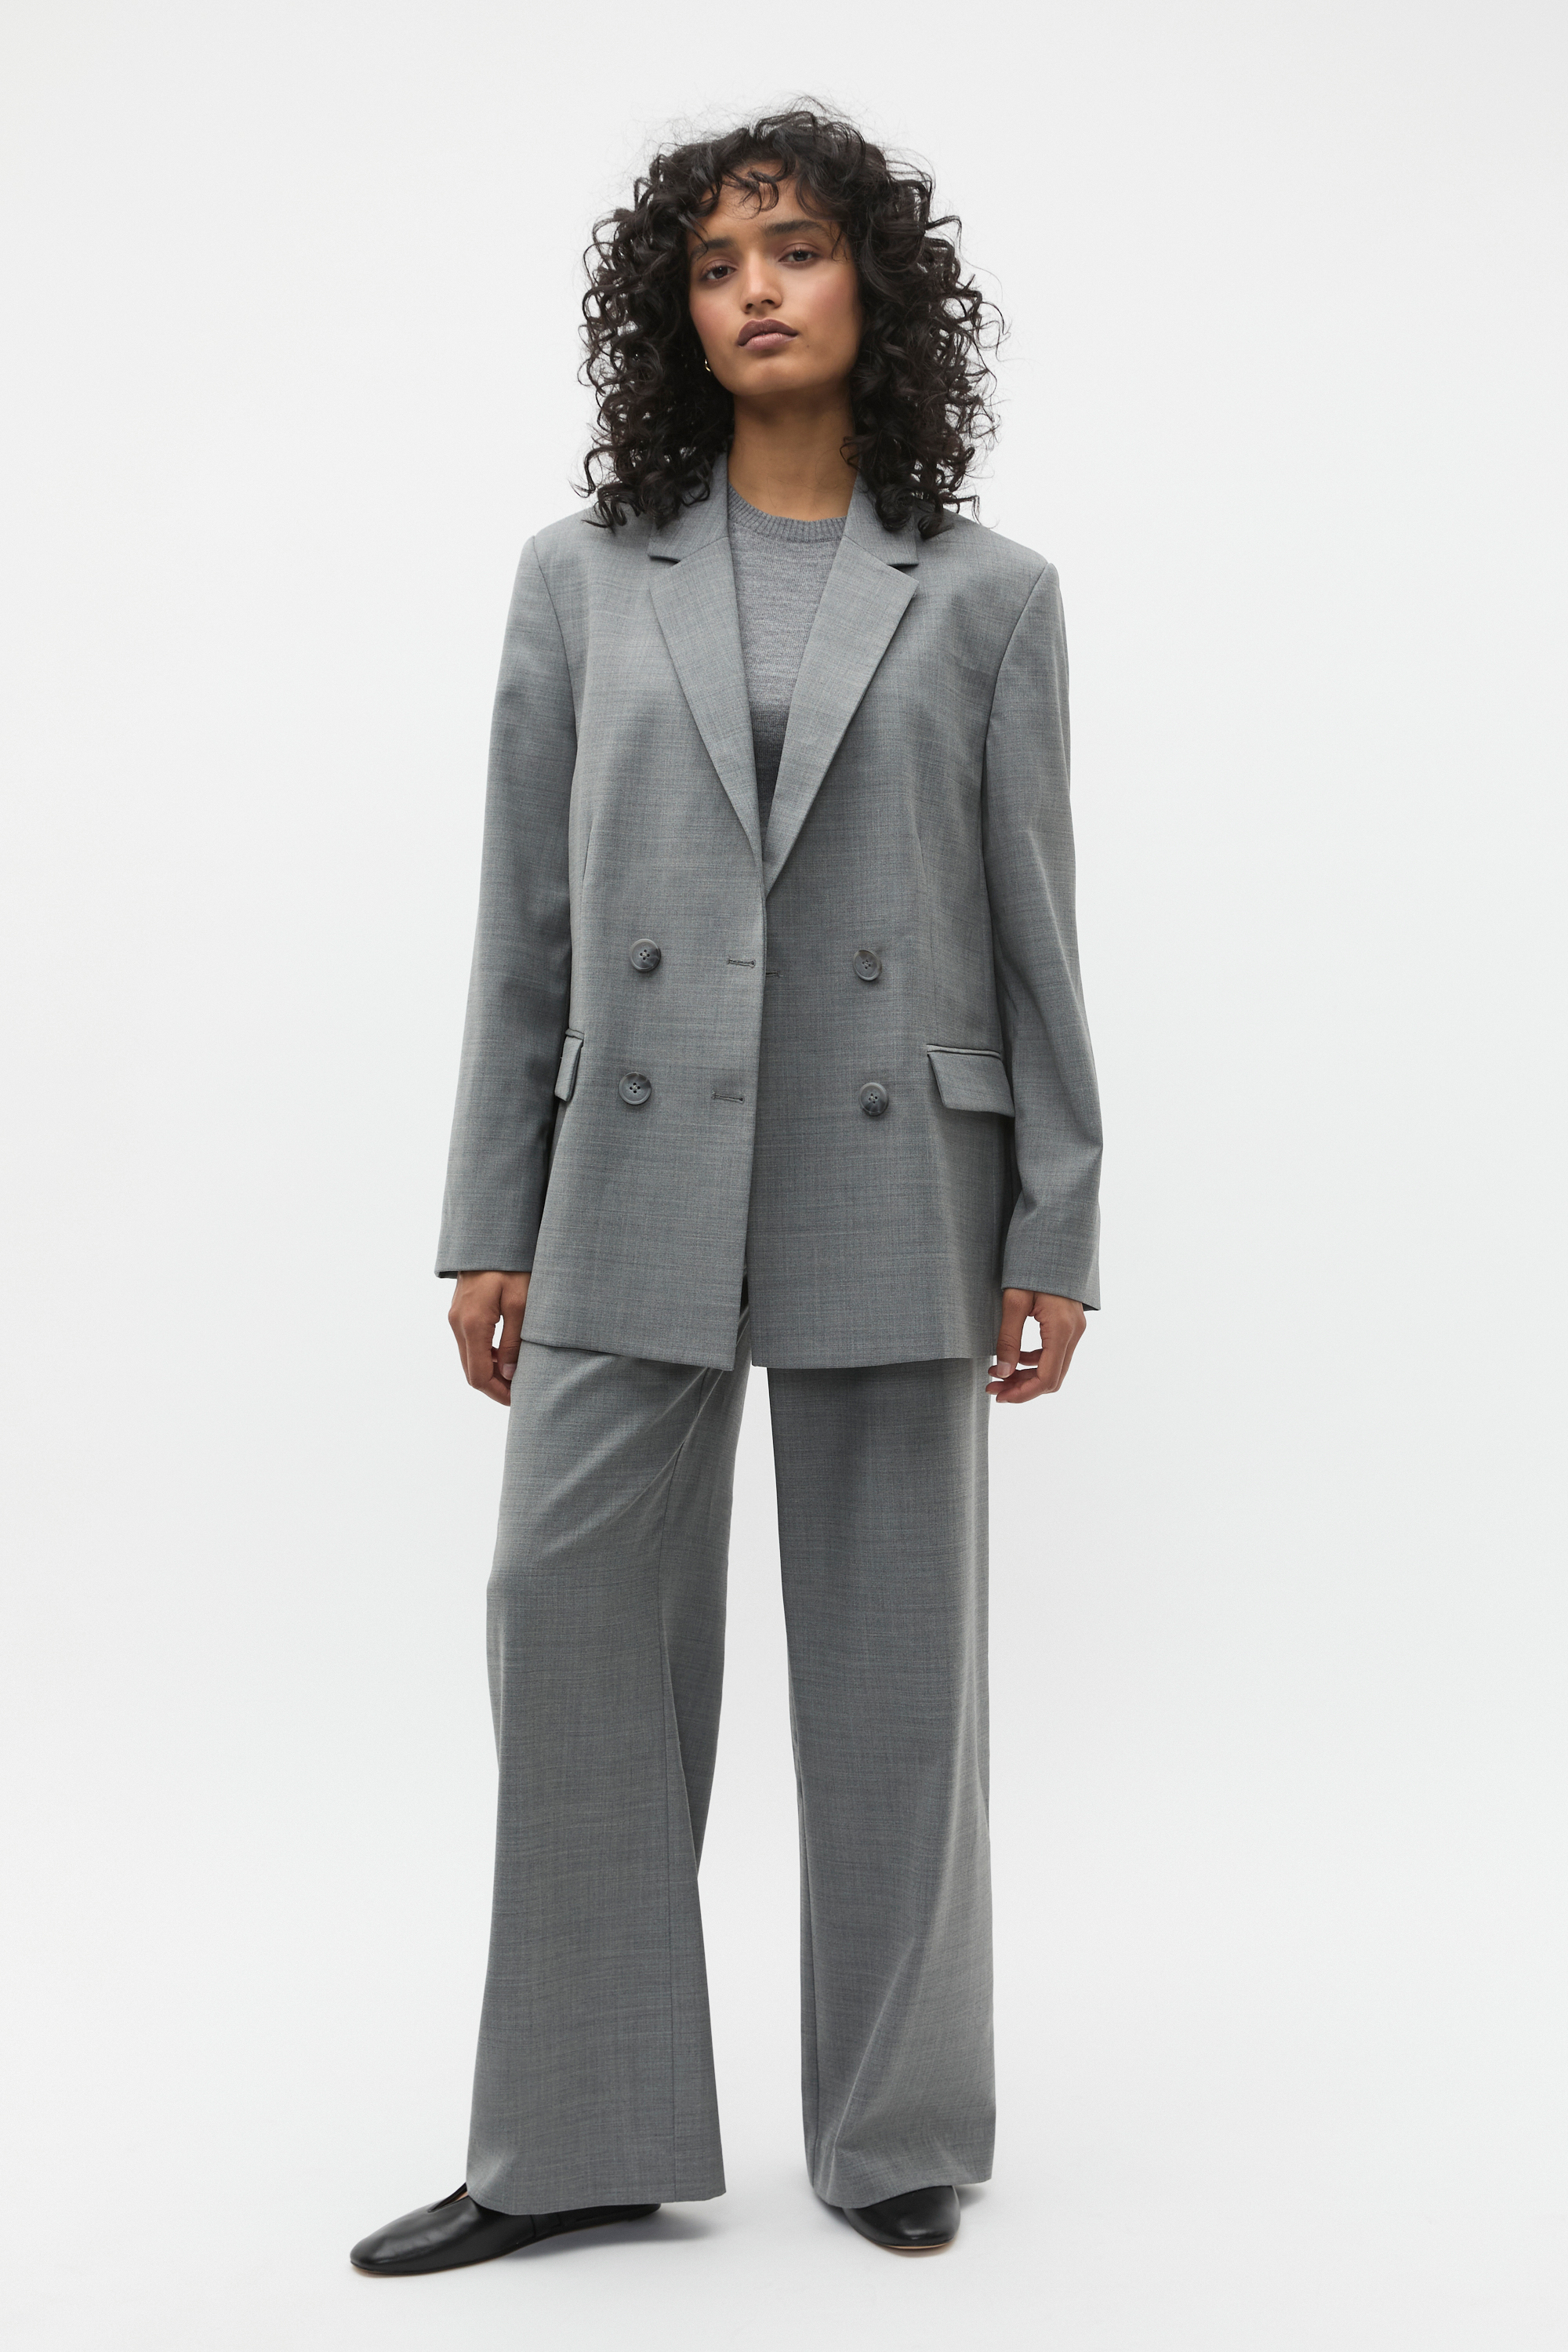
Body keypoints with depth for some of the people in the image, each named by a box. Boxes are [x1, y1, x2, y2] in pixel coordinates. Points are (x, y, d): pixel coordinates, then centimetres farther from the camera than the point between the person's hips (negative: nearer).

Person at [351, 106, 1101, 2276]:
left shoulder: (984, 595, 5)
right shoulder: (582, 577, 8)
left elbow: (1033, 926, 4)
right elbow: (525, 923, 7)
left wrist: (1057, 1236, -1)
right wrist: (490, 1227, 3)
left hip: (893, 1185, -1)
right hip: (636, 1188, 1)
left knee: (893, 1662, 6)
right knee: (574, 1628, 0)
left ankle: (896, 2127, 22)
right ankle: (581, 2142, 15)